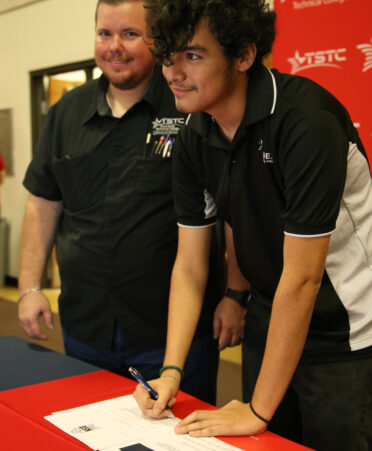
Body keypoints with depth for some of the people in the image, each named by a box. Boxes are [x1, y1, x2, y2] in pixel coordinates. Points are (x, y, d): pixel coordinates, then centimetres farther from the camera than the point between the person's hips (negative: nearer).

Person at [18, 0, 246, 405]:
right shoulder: (68, 112, 7)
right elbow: (44, 204, 12)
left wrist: (235, 296, -10)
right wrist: (30, 287, 7)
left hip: (174, 329, -4)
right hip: (84, 327, 5)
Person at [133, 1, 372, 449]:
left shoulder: (306, 120, -26)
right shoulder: (193, 140, -4)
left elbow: (302, 277, -25)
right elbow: (190, 265, 1)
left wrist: (258, 411, -20)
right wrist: (171, 370, -9)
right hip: (268, 327, 6)